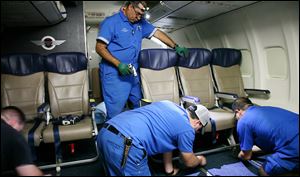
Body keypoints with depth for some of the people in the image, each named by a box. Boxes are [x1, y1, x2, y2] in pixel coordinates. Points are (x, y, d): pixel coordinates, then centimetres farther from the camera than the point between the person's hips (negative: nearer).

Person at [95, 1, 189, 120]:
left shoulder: (140, 23, 11)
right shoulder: (111, 22, -8)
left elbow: (157, 33, 15)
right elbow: (100, 47, -12)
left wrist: (176, 47, 8)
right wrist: (119, 64, -22)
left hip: (133, 73, 7)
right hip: (114, 73, -6)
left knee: (140, 107, 13)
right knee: (115, 112, -2)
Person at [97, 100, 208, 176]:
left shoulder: (169, 104, 26)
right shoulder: (187, 129, 4)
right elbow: (189, 162, 21)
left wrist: (169, 169, 44)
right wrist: (200, 160, 44)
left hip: (105, 132, 9)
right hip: (125, 145, -9)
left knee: (116, 172, 28)